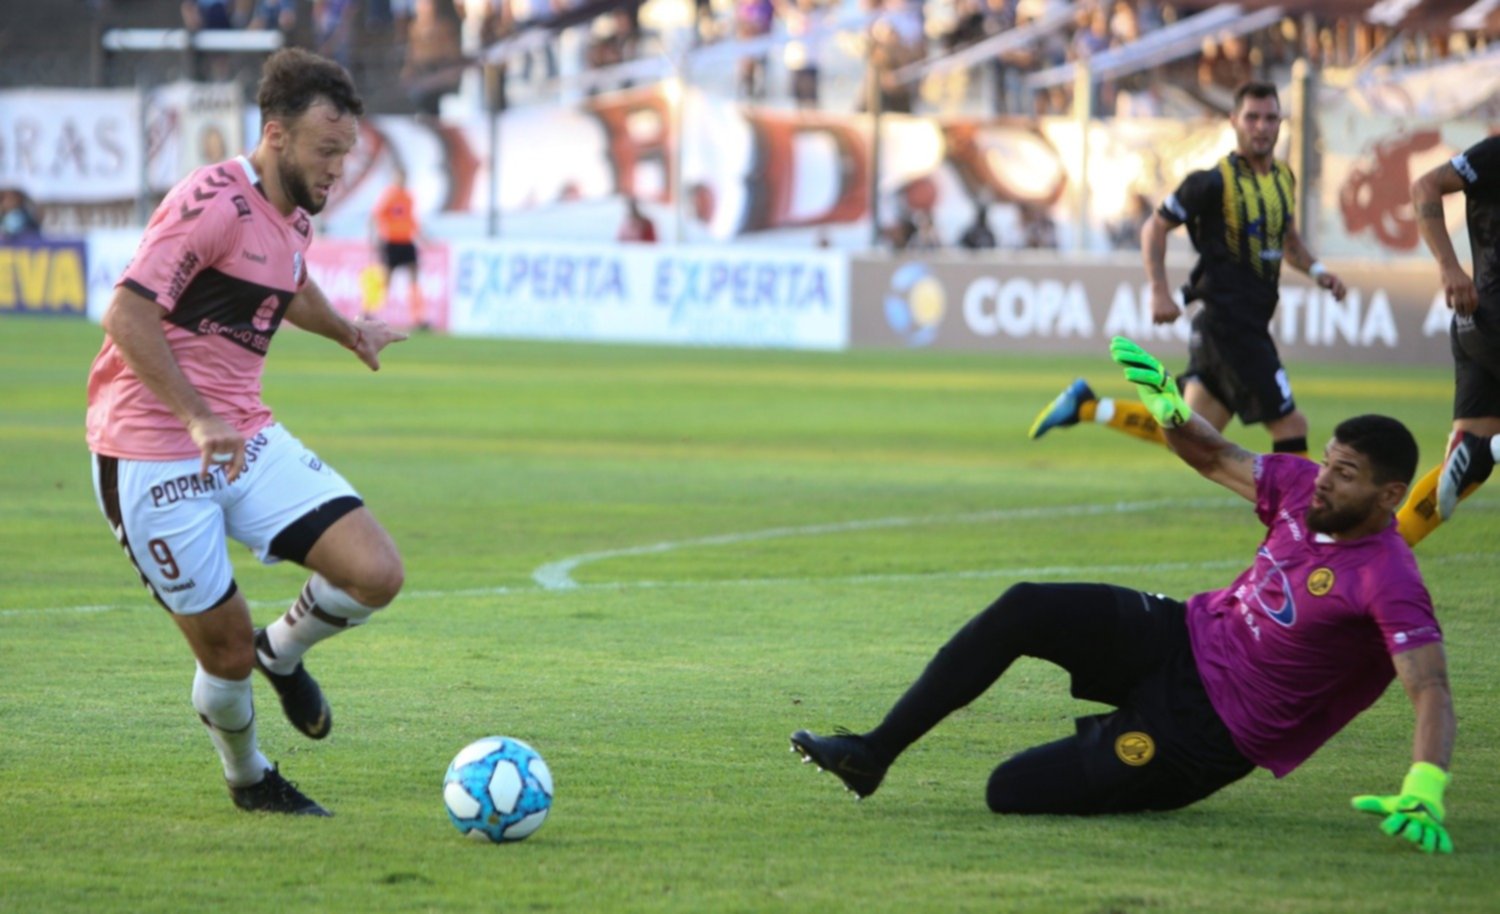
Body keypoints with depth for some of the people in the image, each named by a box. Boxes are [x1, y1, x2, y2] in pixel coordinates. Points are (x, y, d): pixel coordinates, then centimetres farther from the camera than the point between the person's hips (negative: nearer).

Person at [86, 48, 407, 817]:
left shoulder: (293, 218, 10)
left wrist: (349, 332, 51)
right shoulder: (213, 202, -18)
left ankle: (283, 651, 21)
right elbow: (126, 315, -25)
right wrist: (198, 420, -30)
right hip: (151, 458, -8)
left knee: (376, 574, -11)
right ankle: (249, 781, 28)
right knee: (226, 651, -2)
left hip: (246, 439, 8)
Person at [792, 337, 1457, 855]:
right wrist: (1167, 404, -6)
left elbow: (1432, 693, -33)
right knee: (1025, 609, -16)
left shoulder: (1389, 581, -24)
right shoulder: (1303, 487, -2)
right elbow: (1215, 459, 14)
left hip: (1204, 734, -7)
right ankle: (872, 754, -6)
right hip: (1181, 639, 7)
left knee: (1010, 792, -11)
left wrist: (1424, 792, -49)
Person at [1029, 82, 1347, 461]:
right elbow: (1154, 228, -5)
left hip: (1251, 325, 8)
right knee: (1290, 424, -9)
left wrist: (1316, 270, 8)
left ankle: (1088, 406, 18)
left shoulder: (1284, 178, 11)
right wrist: (1159, 292, -16)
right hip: (1230, 325, -8)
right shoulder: (1214, 183, -12)